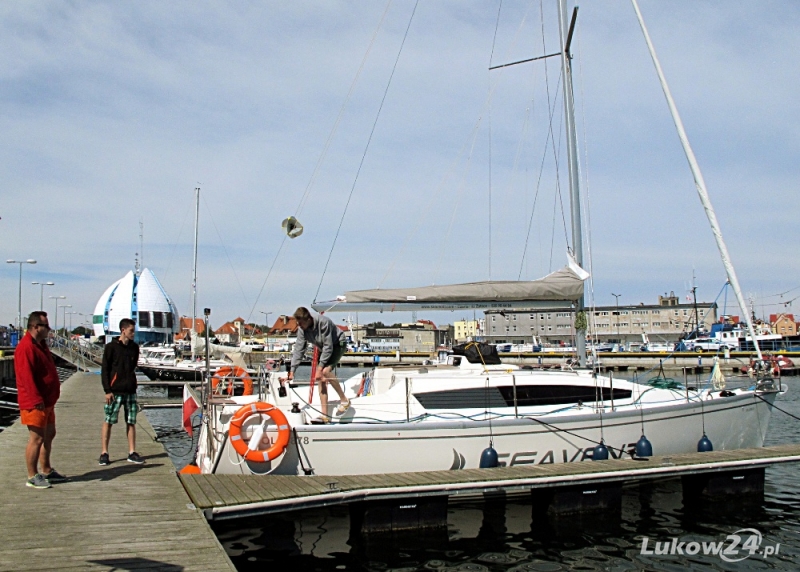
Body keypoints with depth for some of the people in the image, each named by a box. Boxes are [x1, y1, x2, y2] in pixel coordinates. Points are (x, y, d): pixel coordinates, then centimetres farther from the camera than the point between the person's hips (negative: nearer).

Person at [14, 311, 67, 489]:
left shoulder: (41, 345, 15)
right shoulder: (26, 347, -18)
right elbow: (26, 376, -24)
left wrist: (53, 395, 20)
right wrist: (36, 399, -26)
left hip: (47, 401, 11)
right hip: (35, 403, -11)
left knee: (49, 435, 17)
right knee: (37, 438, -6)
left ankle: (47, 471, 27)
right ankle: (32, 476, 3)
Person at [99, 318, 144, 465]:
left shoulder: (134, 347, 9)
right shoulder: (111, 347, -4)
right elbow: (104, 370, -5)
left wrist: (131, 383, 10)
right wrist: (107, 390, -11)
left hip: (130, 391, 4)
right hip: (115, 391, -4)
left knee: (131, 422, 5)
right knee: (108, 421, 1)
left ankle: (132, 453, 11)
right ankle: (104, 453, 9)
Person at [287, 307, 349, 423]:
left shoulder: (323, 322, -33)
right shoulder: (302, 330, -13)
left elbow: (328, 347, -30)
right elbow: (298, 350, -10)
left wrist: (320, 367, -30)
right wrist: (292, 371, -16)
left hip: (338, 344, -7)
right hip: (324, 348, 7)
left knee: (325, 371, -29)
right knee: (320, 378, -5)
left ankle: (344, 400, -13)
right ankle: (324, 415, -4)